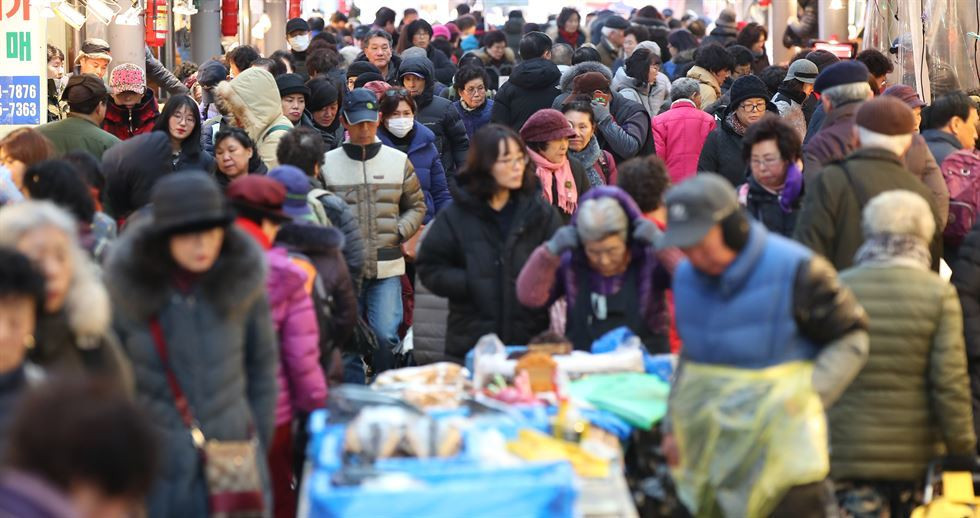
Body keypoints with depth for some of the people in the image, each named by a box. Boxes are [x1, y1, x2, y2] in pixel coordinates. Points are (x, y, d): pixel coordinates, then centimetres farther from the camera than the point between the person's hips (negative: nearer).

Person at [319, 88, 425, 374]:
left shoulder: (399, 161, 8)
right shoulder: (327, 163, 2)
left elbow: (416, 205, 17)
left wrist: (400, 232, 0)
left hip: (387, 267, 1)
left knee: (386, 336, -6)